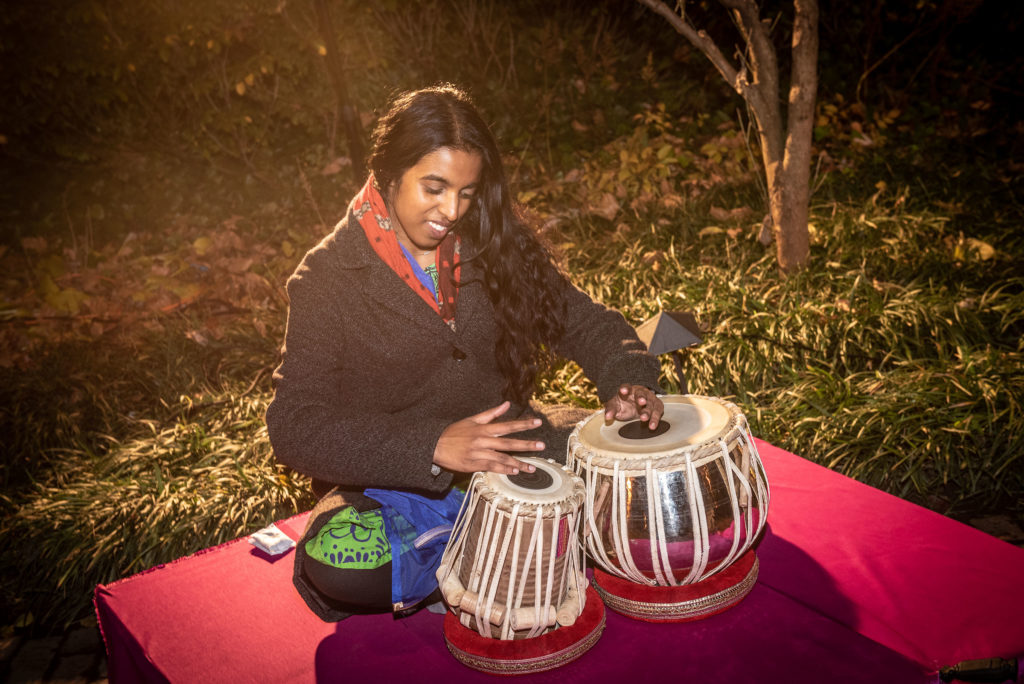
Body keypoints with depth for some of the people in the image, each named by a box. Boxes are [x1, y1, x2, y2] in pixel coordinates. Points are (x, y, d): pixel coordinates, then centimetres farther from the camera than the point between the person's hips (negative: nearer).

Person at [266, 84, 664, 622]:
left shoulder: (493, 244, 3)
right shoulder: (328, 280, -10)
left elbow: (579, 319, 7)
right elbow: (296, 427, -17)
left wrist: (627, 379, -17)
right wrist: (433, 447, -31)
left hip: (508, 446, 3)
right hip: (392, 484, -3)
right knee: (343, 565, -34)